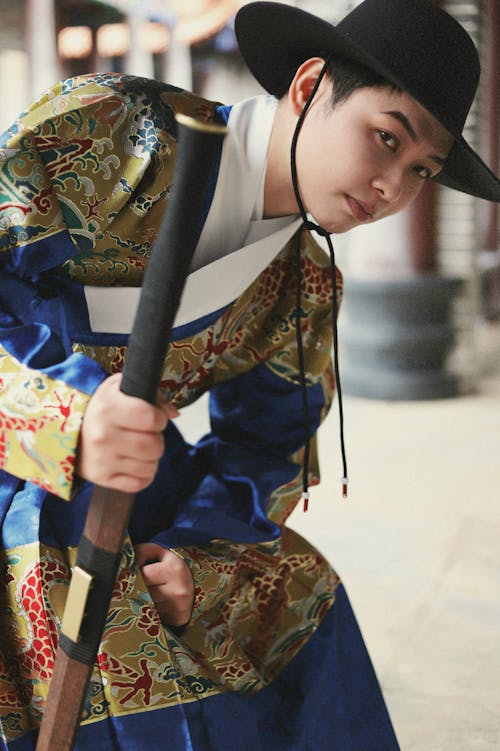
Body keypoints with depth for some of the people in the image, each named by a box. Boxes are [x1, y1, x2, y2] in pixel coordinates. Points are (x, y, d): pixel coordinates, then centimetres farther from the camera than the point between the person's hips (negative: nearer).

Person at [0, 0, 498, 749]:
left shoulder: (307, 288, 1)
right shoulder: (102, 126, -18)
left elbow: (266, 441, 6)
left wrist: (191, 549, -12)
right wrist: (70, 415, -42)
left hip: (136, 487, 6)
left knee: (289, 600, 2)